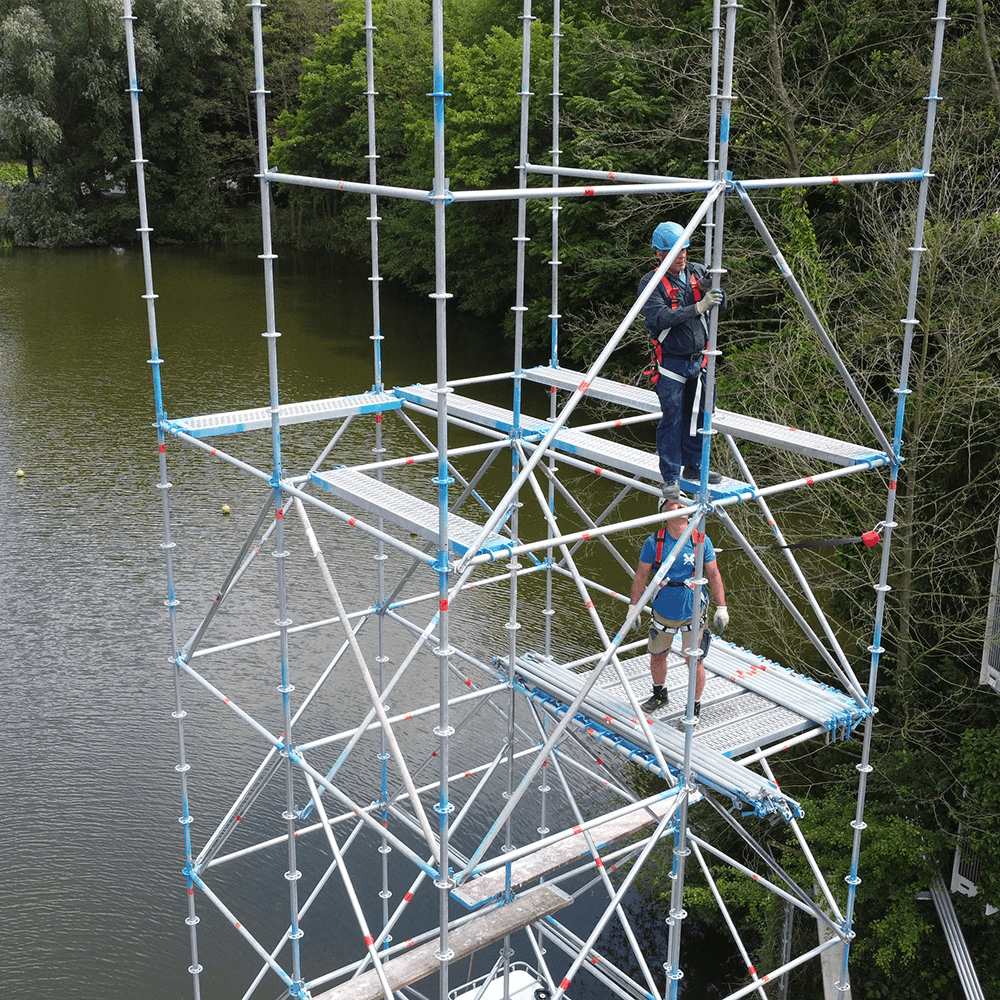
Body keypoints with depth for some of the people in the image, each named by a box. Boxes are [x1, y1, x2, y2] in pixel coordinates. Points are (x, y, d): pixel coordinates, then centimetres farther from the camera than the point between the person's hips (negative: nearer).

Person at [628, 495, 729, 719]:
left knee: (695, 662, 1)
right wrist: (633, 606, -3)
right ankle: (659, 696, 43)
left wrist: (721, 607, -3)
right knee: (657, 657, 17)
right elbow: (641, 576, -1)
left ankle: (695, 707, 21)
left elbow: (714, 576, -1)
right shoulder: (654, 542, -8)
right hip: (662, 613, 1)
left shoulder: (701, 541, -7)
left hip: (693, 614, -1)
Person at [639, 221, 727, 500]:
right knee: (672, 419, -5)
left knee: (698, 415, 13)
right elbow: (659, 318, -26)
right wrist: (699, 307, -33)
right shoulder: (650, 283, -12)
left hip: (698, 360, 5)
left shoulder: (697, 272, 3)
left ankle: (693, 466, 28)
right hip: (671, 362, -5)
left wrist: (711, 288, -22)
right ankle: (670, 477, 5)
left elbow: (721, 302, 1)